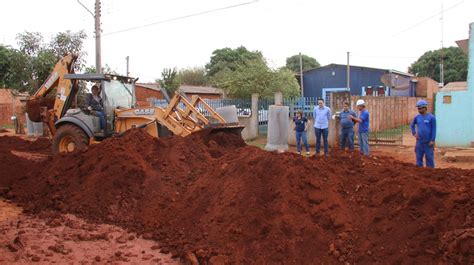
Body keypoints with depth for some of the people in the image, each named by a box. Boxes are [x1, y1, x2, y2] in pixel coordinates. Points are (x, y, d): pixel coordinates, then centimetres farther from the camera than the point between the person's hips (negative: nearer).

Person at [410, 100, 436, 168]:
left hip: (428, 142, -4)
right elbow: (412, 125, 21)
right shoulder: (417, 117, 5)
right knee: (419, 158, 10)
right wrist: (414, 133, 6)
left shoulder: (431, 117, -7)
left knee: (429, 158, 2)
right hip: (419, 142, 4)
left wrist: (432, 140, -12)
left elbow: (434, 130, -7)